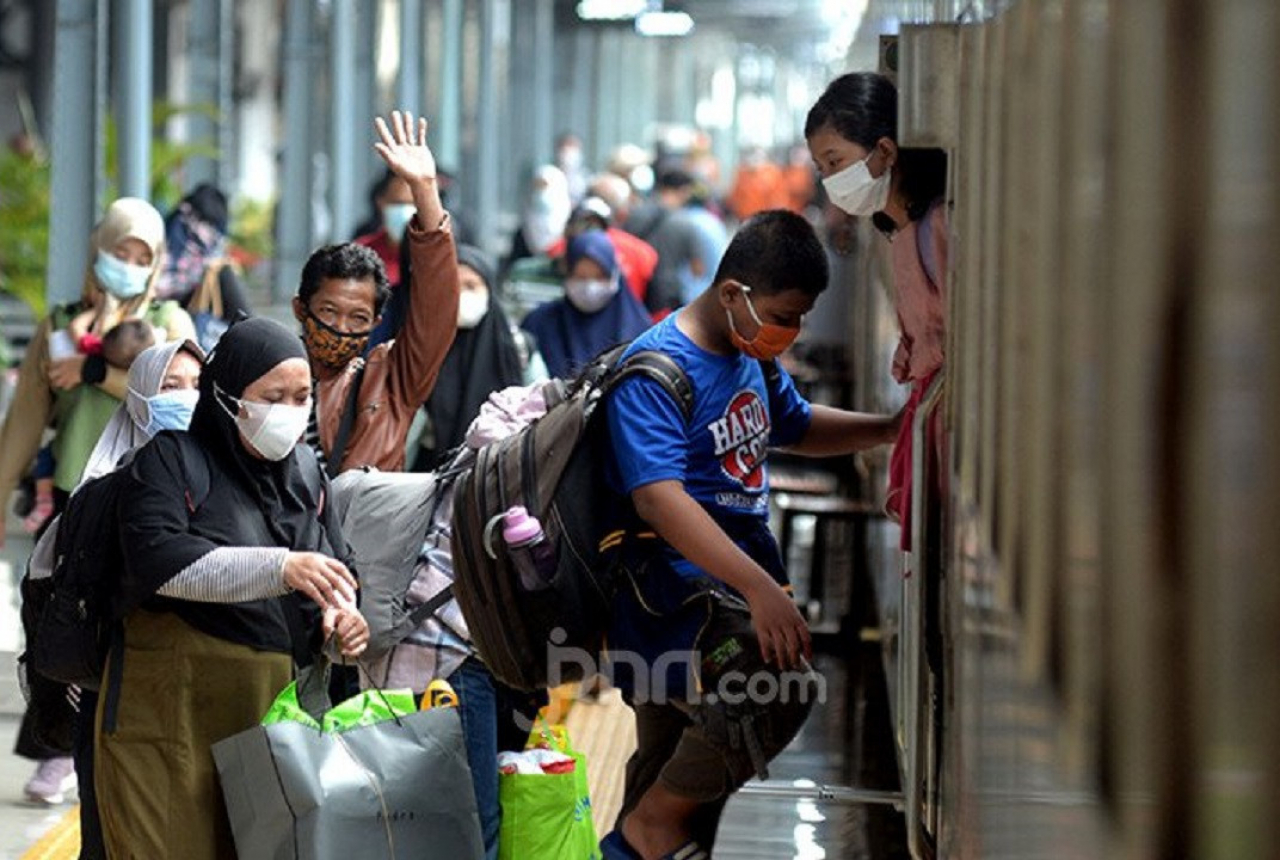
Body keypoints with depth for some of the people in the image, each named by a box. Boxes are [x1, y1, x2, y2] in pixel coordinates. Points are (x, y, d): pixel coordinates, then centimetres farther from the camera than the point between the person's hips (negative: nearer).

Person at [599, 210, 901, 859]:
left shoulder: (753, 359, 13)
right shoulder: (656, 372, -17)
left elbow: (798, 427, 33)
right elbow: (658, 497, -28)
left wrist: (892, 428, 17)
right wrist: (759, 586, -36)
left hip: (738, 582, 10)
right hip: (674, 581, -10)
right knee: (777, 684, -31)